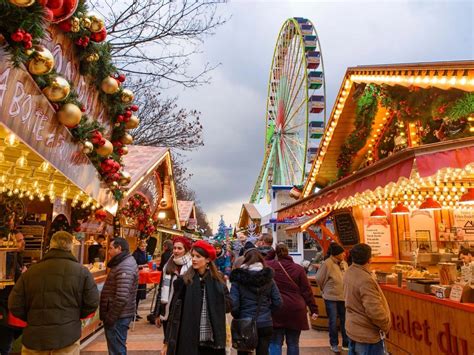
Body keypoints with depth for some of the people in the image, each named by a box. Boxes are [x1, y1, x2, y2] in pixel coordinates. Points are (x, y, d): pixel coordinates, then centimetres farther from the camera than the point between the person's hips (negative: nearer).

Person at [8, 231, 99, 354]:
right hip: (67, 337, -2)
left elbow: (15, 305, 2)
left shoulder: (30, 271, -1)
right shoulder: (82, 271, -5)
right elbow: (92, 303, -5)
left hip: (34, 337, 2)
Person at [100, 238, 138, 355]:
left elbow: (121, 298, -29)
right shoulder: (124, 263, 12)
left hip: (118, 316, -10)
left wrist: (110, 318, -19)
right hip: (119, 314, 10)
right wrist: (109, 315, 18)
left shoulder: (125, 268, -22)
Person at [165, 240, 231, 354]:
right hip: (188, 340, -1)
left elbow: (227, 306, 4)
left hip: (212, 341, 2)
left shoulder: (218, 282, 2)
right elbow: (175, 312, -3)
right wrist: (169, 340, -4)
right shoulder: (184, 281, -4)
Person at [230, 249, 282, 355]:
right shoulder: (268, 277, 0)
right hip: (265, 324, 2)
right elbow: (277, 302, 0)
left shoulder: (238, 278, -9)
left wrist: (238, 317, 5)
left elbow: (233, 304, -13)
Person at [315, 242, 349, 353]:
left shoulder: (344, 263, 0)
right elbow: (319, 279, -11)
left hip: (343, 296, 6)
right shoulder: (327, 264, -21)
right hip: (331, 297, -5)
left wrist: (346, 291, 12)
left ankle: (346, 343, 28)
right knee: (333, 321, 7)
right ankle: (334, 344, 24)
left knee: (345, 320, 14)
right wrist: (326, 290, 3)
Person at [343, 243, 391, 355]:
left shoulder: (348, 273, -2)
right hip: (367, 334, -8)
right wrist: (386, 325, -13)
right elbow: (374, 310, -27)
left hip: (352, 329, 8)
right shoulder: (365, 280, -28)